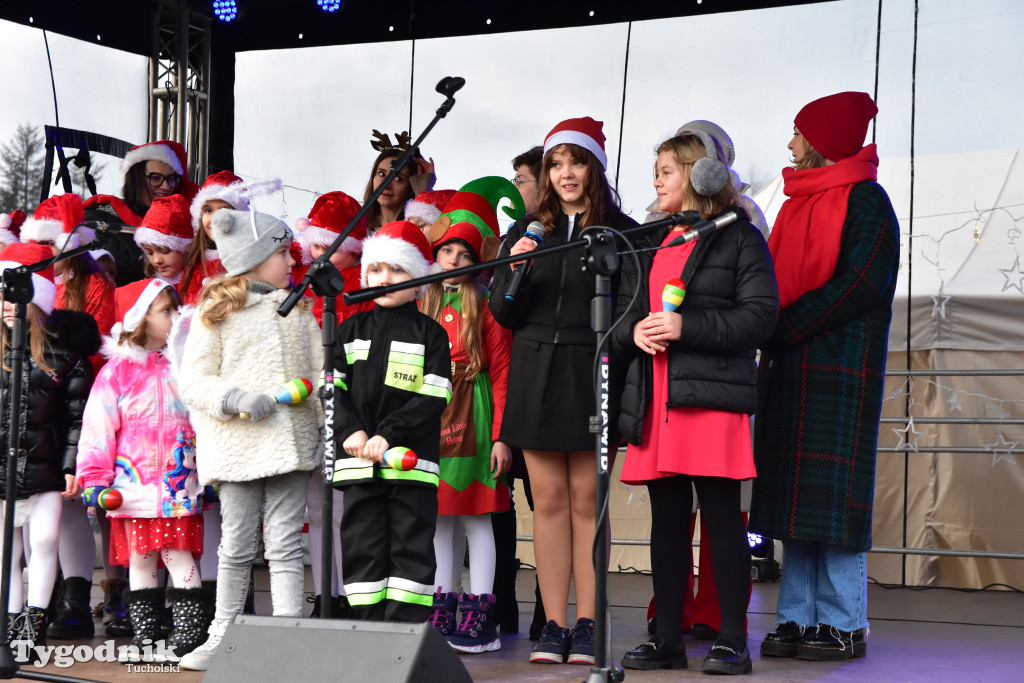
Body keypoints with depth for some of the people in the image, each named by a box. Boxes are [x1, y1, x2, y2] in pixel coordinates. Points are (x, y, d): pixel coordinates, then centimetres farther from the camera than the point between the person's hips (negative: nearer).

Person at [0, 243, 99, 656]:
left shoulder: (64, 353, -1)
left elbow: (78, 415, 1)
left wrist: (72, 465, -4)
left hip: (44, 468, -2)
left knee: (44, 541, -2)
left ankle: (35, 621, 9)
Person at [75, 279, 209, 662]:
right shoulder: (118, 370, 0)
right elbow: (98, 426, 0)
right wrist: (94, 479, -4)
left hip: (179, 484, 0)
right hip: (133, 484, 0)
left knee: (179, 555, -4)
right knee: (138, 559, 8)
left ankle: (190, 633, 3)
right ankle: (143, 634, 18)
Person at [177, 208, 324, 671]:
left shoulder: (298, 309, 13)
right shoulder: (215, 312, 0)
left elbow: (319, 373, 14)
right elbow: (192, 380, -3)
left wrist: (328, 427, 4)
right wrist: (235, 398, -19)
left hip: (292, 441, 3)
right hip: (238, 445, -3)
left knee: (286, 544, 2)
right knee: (237, 545, 6)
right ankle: (223, 636, 19)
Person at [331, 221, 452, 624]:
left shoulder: (430, 334, 3)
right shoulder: (351, 330, 13)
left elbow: (433, 398, -6)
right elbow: (333, 387, 8)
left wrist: (388, 434, -15)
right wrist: (351, 432, -9)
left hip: (411, 459, -3)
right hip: (358, 458, 3)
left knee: (412, 549, -2)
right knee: (362, 546, 5)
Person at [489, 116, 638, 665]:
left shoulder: (620, 232, 3)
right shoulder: (526, 232, 13)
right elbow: (503, 315, 9)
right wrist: (515, 272, -6)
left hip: (592, 377, -3)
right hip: (537, 377, 3)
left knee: (587, 500, -2)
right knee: (549, 501, 3)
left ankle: (586, 625, 4)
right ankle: (553, 625, 7)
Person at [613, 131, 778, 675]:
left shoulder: (739, 238, 2)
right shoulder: (648, 246, 22)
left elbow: (760, 315, -7)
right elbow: (621, 315, 22)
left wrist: (687, 327, -16)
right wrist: (633, 331, -2)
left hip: (713, 396, -6)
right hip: (655, 401, 6)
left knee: (722, 516, -5)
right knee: (666, 519, 7)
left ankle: (732, 641, 1)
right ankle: (667, 639, 13)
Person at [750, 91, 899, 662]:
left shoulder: (865, 200, -4)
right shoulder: (798, 203, 20)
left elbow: (860, 283, -15)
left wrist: (783, 326, -15)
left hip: (840, 366, -8)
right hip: (790, 367, 8)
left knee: (834, 495, -9)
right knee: (795, 497, 6)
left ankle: (844, 625, -3)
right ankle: (800, 618, 10)